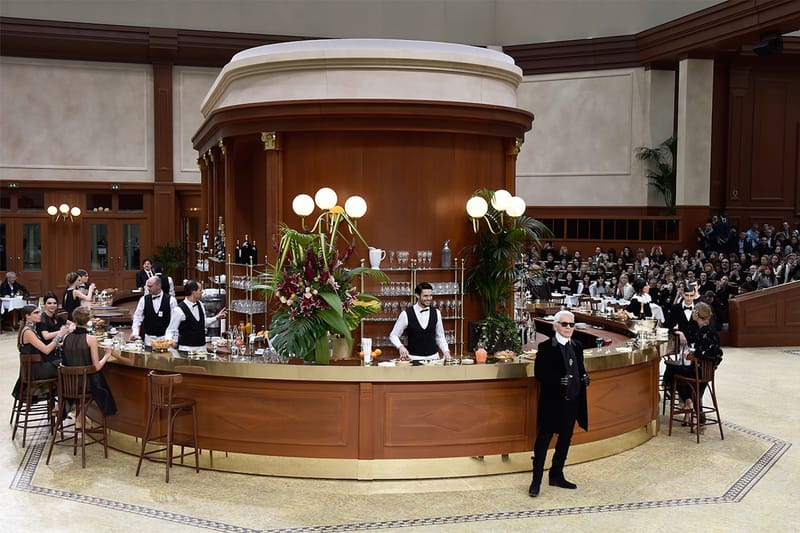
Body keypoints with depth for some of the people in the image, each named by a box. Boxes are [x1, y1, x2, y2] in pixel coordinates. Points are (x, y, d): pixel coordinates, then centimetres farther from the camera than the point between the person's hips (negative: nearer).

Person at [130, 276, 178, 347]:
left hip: (165, 338, -2)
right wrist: (135, 333, -4)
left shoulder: (170, 300, -4)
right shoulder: (144, 300, 2)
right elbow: (137, 317, 6)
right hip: (149, 338, 2)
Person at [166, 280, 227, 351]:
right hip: (186, 349, -6)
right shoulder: (179, 310, -14)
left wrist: (217, 317, 11)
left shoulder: (200, 305, 5)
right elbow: (171, 330, -9)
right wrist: (170, 342, -27)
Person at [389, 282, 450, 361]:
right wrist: (400, 347, -17)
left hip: (433, 357, 2)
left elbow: (440, 336, 12)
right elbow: (393, 335, 1)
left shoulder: (436, 313, 3)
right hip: (414, 358, -2)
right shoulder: (406, 314, -7)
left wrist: (446, 351, -4)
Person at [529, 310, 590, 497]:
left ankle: (556, 476, 28)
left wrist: (584, 377, -2)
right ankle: (536, 480, 6)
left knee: (565, 439, 14)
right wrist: (559, 380, -25)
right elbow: (538, 373, -11)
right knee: (543, 439, -1)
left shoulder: (577, 346, 9)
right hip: (552, 401, -6)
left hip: (572, 402, 6)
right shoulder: (546, 347, -9)